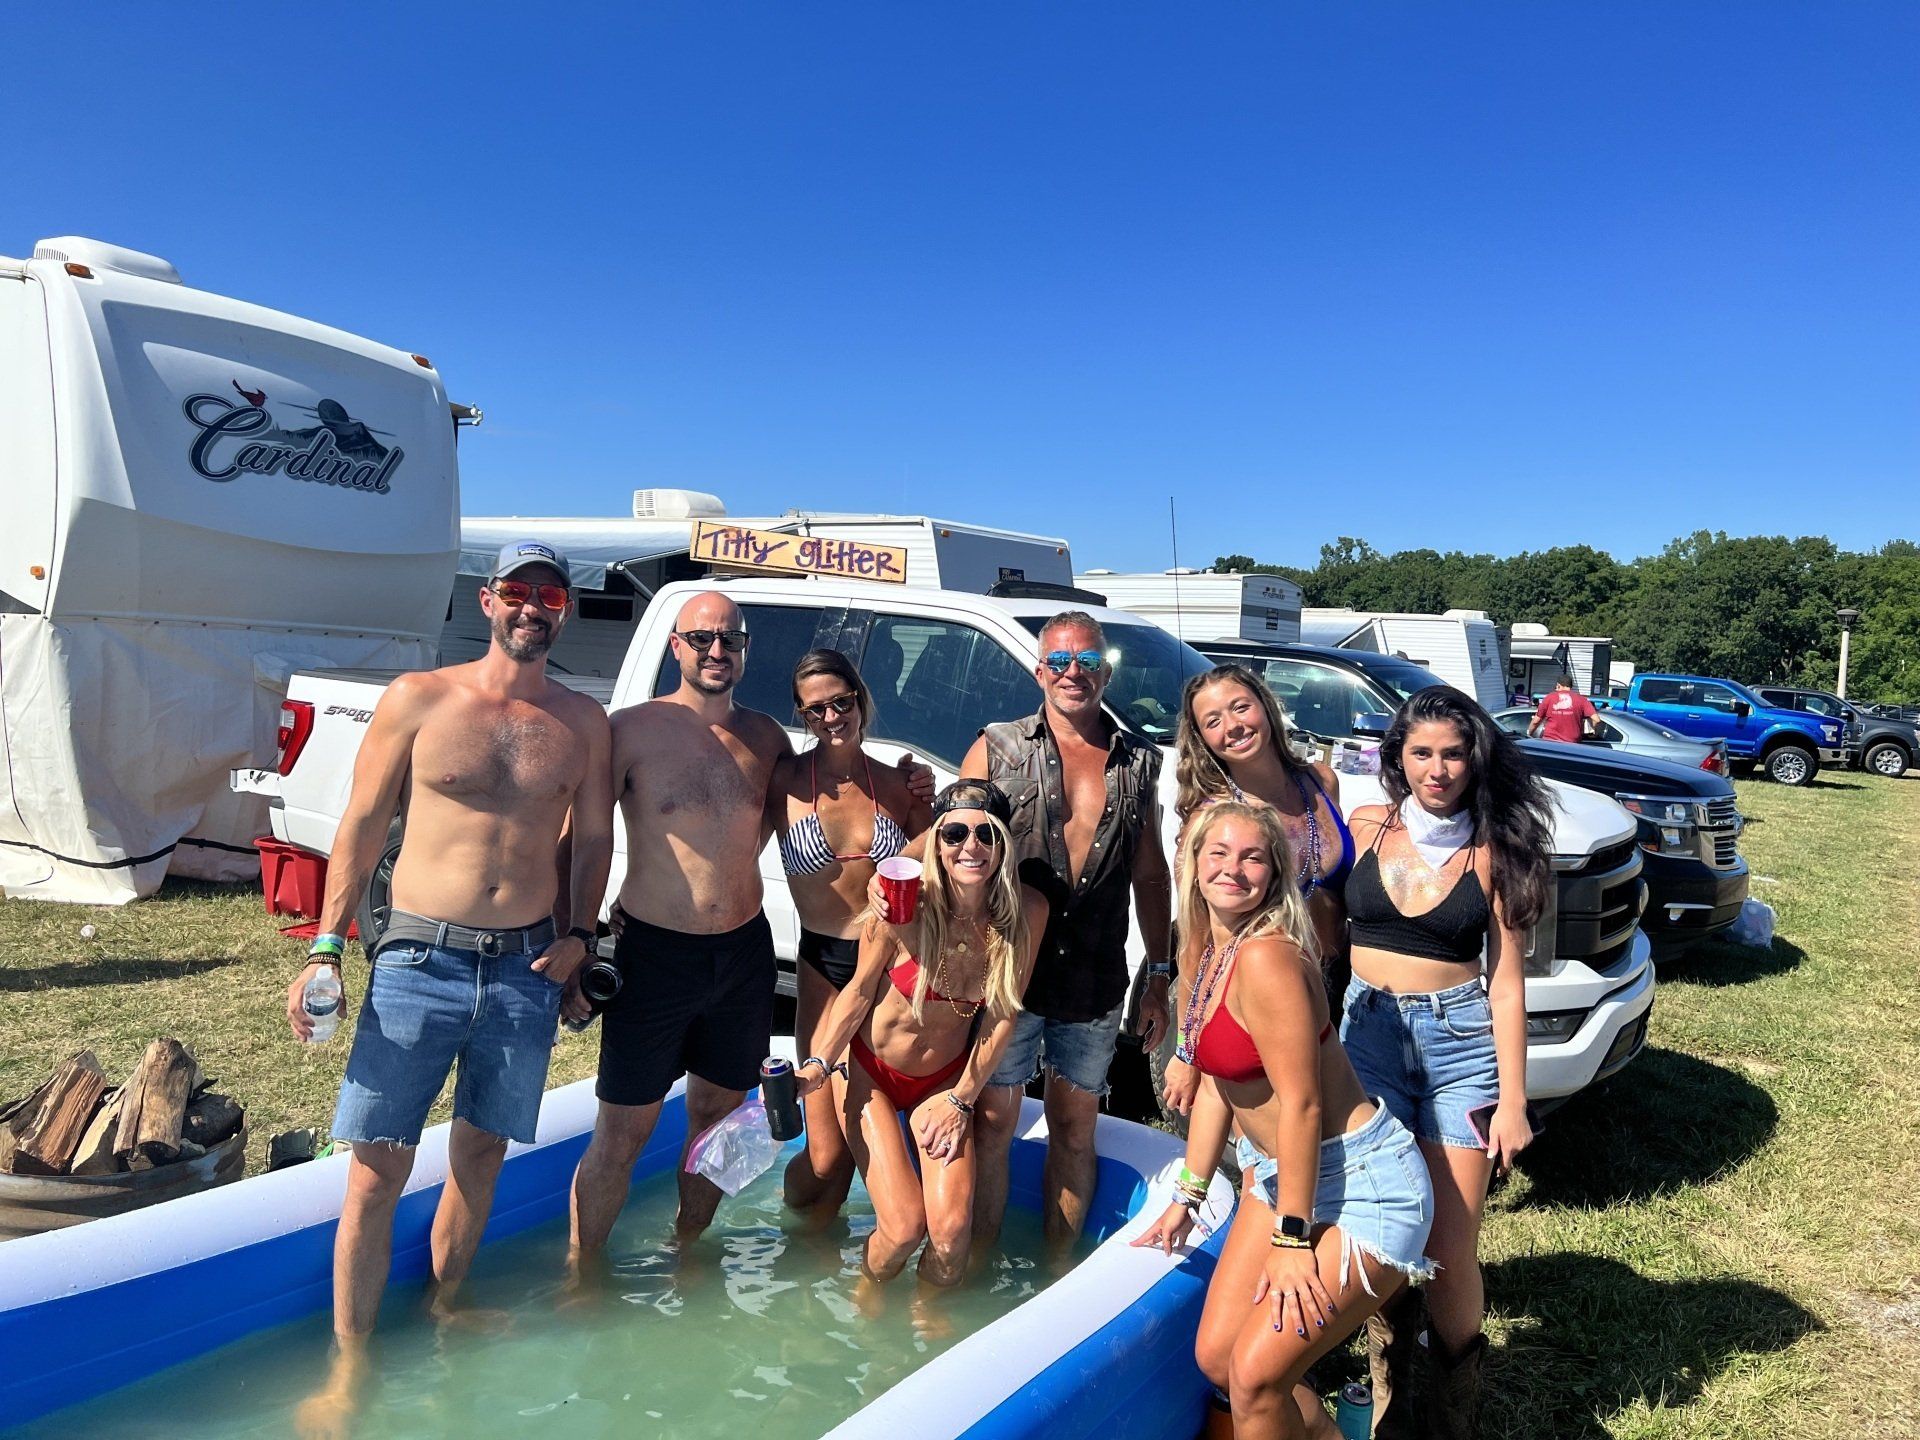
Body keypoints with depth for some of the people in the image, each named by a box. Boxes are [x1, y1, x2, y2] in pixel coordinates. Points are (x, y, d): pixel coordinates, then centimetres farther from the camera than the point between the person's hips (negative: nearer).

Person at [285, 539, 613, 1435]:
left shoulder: (583, 722, 4)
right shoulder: (418, 699, -1)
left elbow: (593, 838, 12)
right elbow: (362, 825, 1)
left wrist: (576, 932, 1)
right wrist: (325, 948, -4)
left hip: (526, 969, 2)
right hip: (420, 961, -2)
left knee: (481, 1153, 15)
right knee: (377, 1170, 0)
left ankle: (444, 1311, 37)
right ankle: (350, 1368, 17)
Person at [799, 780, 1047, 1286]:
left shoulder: (1027, 912, -18)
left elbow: (1002, 1015, -6)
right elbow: (860, 990, -9)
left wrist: (961, 1099, -2)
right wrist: (820, 1065, -17)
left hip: (946, 1080, 2)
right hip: (870, 1070, -2)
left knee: (952, 1229, -11)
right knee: (903, 1226, -12)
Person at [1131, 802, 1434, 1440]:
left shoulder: (1266, 957, -24)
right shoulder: (1205, 953, 4)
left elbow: (1301, 1104, -23)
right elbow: (1216, 1084, 11)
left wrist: (1291, 1238, -18)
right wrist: (1188, 1196, 13)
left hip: (1360, 1184, -9)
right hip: (1275, 1173, 9)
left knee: (1254, 1374, -9)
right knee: (1215, 1354, 11)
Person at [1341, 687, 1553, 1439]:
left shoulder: (1493, 852, -1)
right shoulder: (1364, 828, 1)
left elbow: (1506, 982, -1)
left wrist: (1512, 1102, -4)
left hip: (1460, 1043, -1)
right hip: (1367, 1035, 1)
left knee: (1449, 1249, 2)